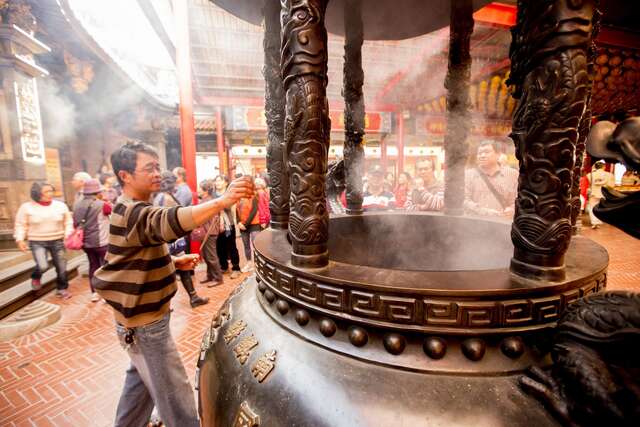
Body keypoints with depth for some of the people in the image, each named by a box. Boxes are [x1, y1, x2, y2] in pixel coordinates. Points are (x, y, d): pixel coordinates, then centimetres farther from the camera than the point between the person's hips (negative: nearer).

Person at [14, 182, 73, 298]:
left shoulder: (61, 205, 0)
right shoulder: (26, 207, -3)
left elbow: (68, 222, 6)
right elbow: (21, 225, 2)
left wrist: (68, 235, -6)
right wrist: (19, 239, -8)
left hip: (57, 241, 2)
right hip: (37, 242, -2)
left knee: (61, 267, 6)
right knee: (43, 266, -17)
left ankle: (61, 289, 26)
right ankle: (35, 277, 20)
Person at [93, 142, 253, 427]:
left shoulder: (132, 210, 10)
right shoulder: (133, 213, -24)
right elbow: (169, 221, -47)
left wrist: (176, 262, 2)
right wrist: (223, 201, -59)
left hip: (142, 314, 10)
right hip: (145, 322, -10)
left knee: (141, 379, 27)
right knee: (175, 395, 4)